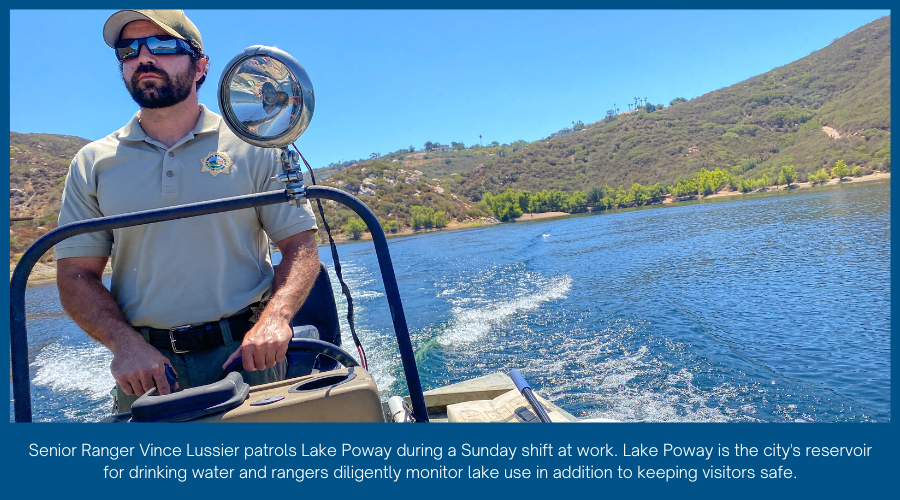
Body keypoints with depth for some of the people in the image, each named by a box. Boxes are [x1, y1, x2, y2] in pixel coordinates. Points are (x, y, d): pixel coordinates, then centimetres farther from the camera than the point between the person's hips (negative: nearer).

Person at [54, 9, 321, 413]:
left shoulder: (255, 146, 0)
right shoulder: (92, 163, 6)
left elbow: (301, 247, -4)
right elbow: (76, 276, 3)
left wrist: (276, 317, -21)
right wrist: (125, 345, -14)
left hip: (246, 354, -1)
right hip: (145, 366, 2)